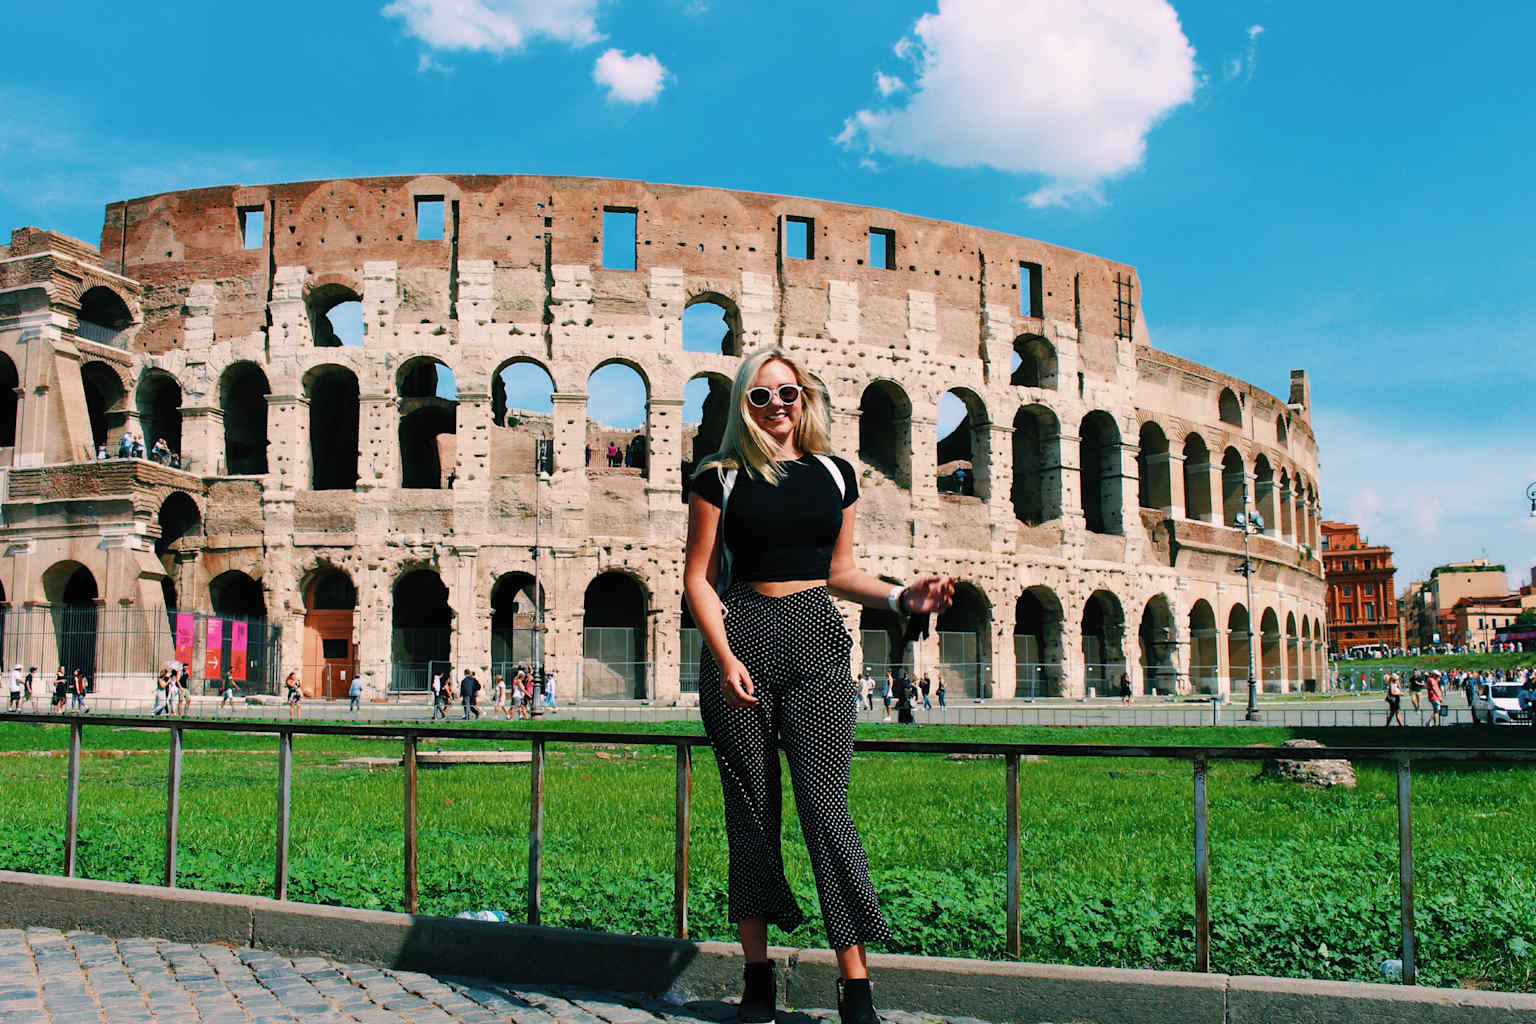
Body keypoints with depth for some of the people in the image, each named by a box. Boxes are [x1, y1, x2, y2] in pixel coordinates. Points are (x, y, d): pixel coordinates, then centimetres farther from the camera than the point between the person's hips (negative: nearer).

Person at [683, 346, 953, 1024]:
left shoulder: (835, 475, 13)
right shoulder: (720, 479, 4)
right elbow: (698, 578, 1)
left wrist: (900, 598, 2)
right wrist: (725, 658, -11)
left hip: (818, 638, 1)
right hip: (741, 633, -1)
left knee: (824, 803, -8)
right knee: (751, 808, 3)